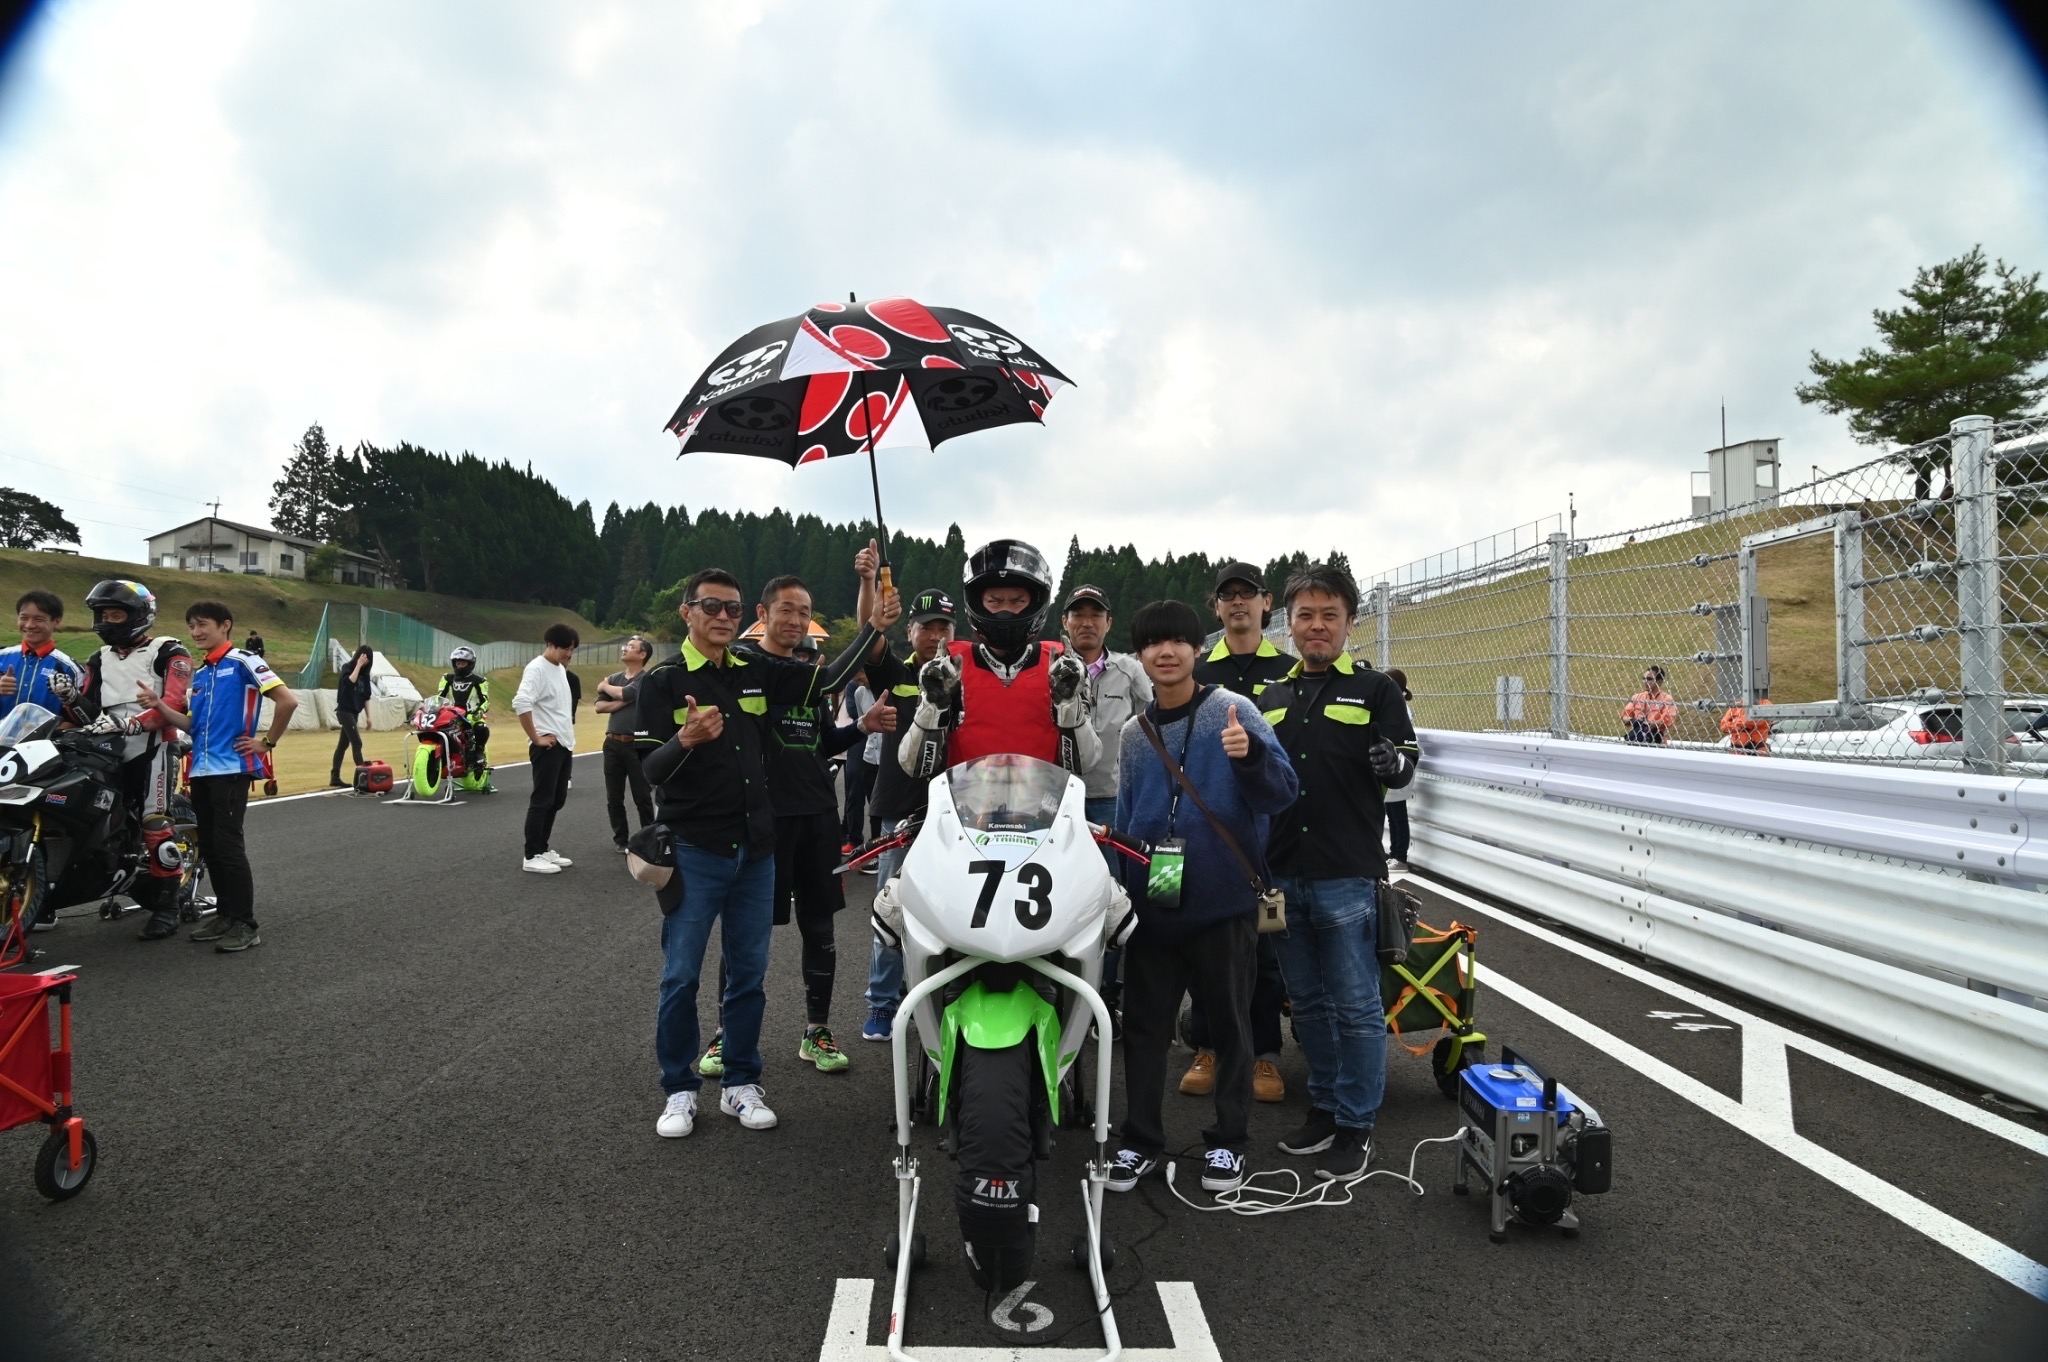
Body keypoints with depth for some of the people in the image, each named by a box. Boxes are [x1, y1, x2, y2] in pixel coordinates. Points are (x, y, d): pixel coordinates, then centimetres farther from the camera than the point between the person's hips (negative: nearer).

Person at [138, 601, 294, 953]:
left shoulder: (243, 661, -7)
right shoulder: (198, 673, 17)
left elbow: (288, 700, -16)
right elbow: (191, 724, 14)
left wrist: (267, 742, -11)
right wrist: (160, 706, -1)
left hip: (231, 768, -8)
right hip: (201, 769, 8)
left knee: (228, 845, -10)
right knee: (208, 846, 11)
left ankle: (246, 924, -5)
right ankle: (226, 915, 20)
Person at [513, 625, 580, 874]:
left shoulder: (561, 669, 15)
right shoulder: (537, 669, -14)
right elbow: (521, 703, -27)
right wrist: (536, 737, -21)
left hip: (564, 746, 9)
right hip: (547, 746, -9)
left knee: (556, 800, 12)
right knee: (542, 801, -6)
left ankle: (543, 850, 20)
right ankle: (532, 856, -2)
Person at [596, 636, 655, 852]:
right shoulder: (614, 678, 11)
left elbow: (626, 693, -20)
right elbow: (600, 706, 3)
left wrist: (605, 686, -1)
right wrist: (623, 702, -12)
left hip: (636, 745, -5)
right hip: (613, 743, 5)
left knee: (642, 797, 1)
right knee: (614, 798, 9)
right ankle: (621, 839, 20)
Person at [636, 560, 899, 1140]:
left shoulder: (757, 672, 7)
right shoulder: (663, 680, -5)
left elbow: (827, 679, 10)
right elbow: (651, 769, -9)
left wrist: (872, 627, 3)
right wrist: (687, 740, -30)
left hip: (755, 848, 4)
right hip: (693, 849, -4)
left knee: (748, 973, 11)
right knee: (681, 976, 2)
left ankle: (740, 1083, 23)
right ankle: (679, 1089, 17)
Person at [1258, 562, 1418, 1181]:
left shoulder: (1375, 689, 2)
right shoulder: (1271, 696, 14)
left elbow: (1405, 764, -1)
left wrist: (1391, 763, -23)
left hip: (1347, 875, -5)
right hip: (1283, 873, 5)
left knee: (1355, 1006, 2)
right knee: (1308, 1001, 15)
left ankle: (1357, 1125, 13)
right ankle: (1324, 1107, 29)